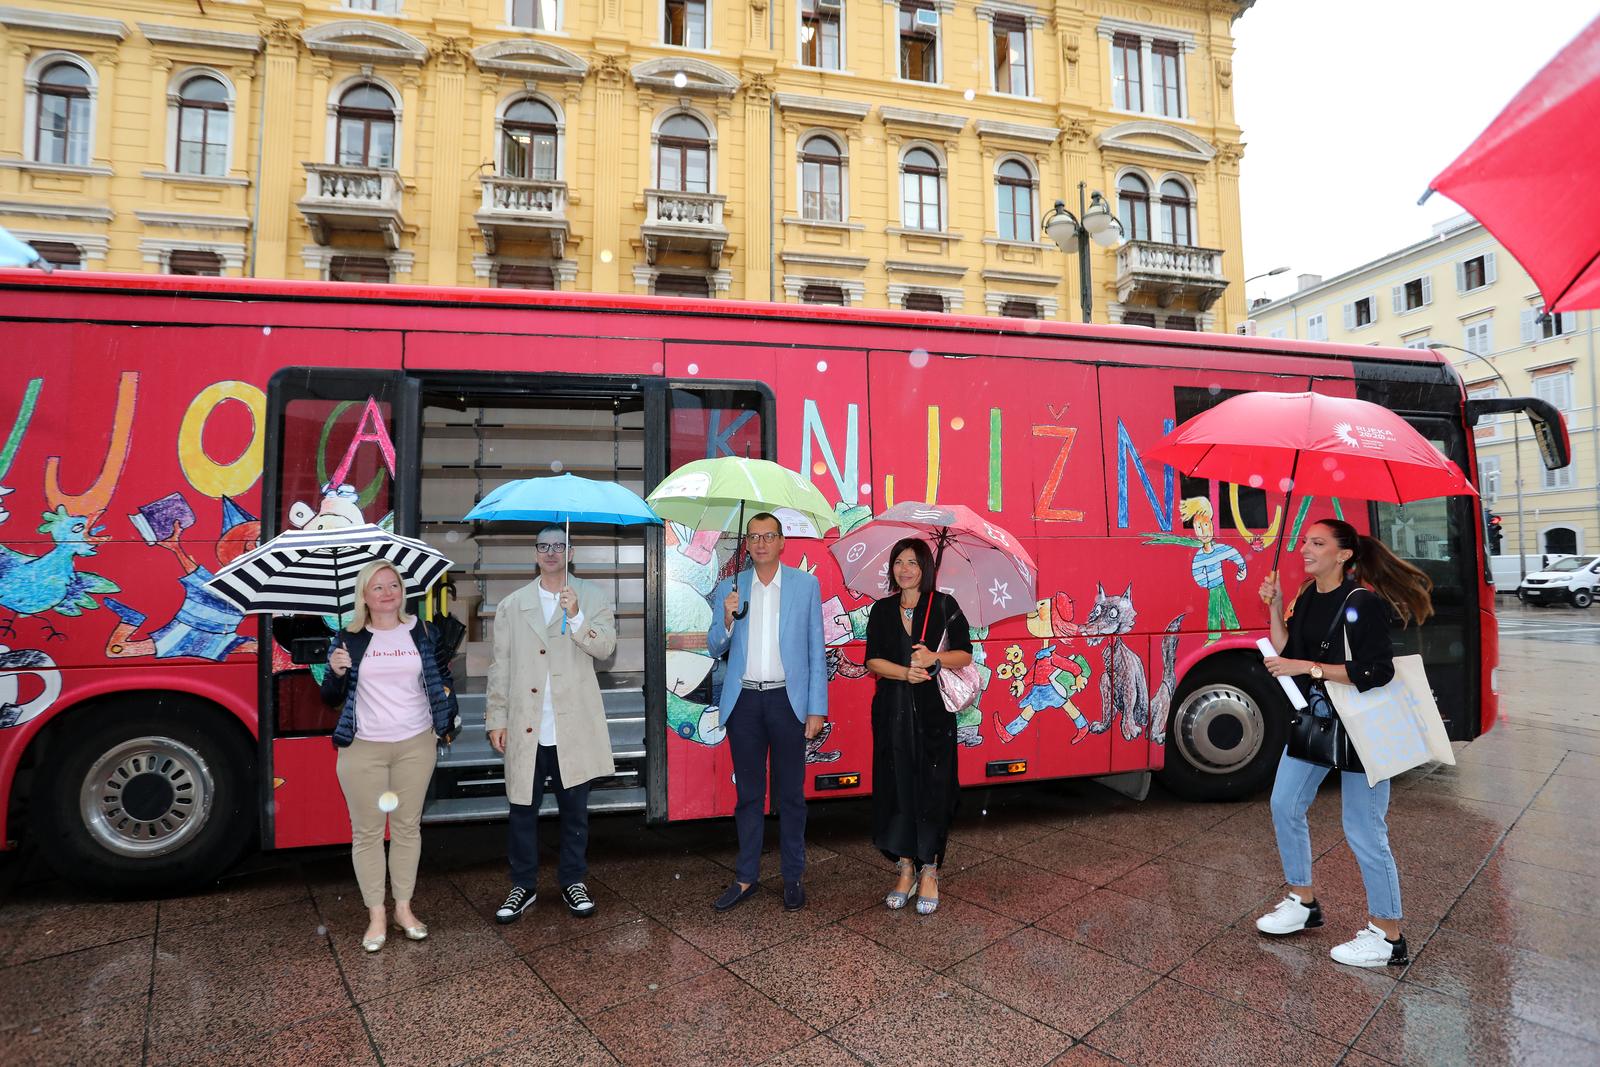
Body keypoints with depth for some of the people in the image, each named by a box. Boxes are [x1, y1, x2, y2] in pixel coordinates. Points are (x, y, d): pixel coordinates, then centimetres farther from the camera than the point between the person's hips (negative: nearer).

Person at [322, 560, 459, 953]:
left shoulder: (422, 633, 3)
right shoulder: (348, 639, 0)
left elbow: (444, 679, 12)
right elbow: (330, 698, 4)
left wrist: (447, 722, 4)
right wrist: (336, 673, -16)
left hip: (416, 745, 1)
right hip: (362, 749, -1)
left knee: (407, 826, 10)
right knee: (367, 831, 5)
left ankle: (404, 908, 23)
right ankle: (376, 916, 17)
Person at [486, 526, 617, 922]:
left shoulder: (592, 597, 4)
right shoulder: (512, 605, 9)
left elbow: (605, 647, -9)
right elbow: (500, 666, 8)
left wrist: (576, 617, -24)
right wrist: (496, 718, 4)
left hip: (574, 726, -1)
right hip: (526, 727, 1)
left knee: (574, 808, 10)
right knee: (522, 809, 8)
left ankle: (573, 882, 25)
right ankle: (523, 886, 24)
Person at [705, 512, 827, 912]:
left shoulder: (806, 585, 1)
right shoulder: (729, 587, 6)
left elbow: (816, 651, 1)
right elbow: (715, 649, 7)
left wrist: (817, 709, -4)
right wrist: (727, 619, -14)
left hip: (787, 699, -1)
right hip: (744, 701, 2)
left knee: (790, 794, 8)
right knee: (748, 794, 11)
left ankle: (793, 878, 22)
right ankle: (746, 878, 23)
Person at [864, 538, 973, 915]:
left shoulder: (944, 605, 2)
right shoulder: (882, 610, 9)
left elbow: (965, 654, 0)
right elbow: (872, 660, 1)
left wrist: (935, 659, -19)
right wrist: (905, 672, -16)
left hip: (933, 711, -2)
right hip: (892, 711, 2)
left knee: (932, 788, 1)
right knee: (896, 787, 4)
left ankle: (929, 873, 13)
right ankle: (905, 870, 17)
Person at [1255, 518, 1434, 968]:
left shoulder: (1363, 602, -18)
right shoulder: (1306, 599, 5)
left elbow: (1376, 672, -24)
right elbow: (1285, 654, 3)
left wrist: (1306, 667, -26)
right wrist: (1275, 607, -5)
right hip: (1314, 719, 8)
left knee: (1363, 830, -1)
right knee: (1285, 805, 12)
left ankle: (1387, 937, 17)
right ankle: (1303, 902, 30)